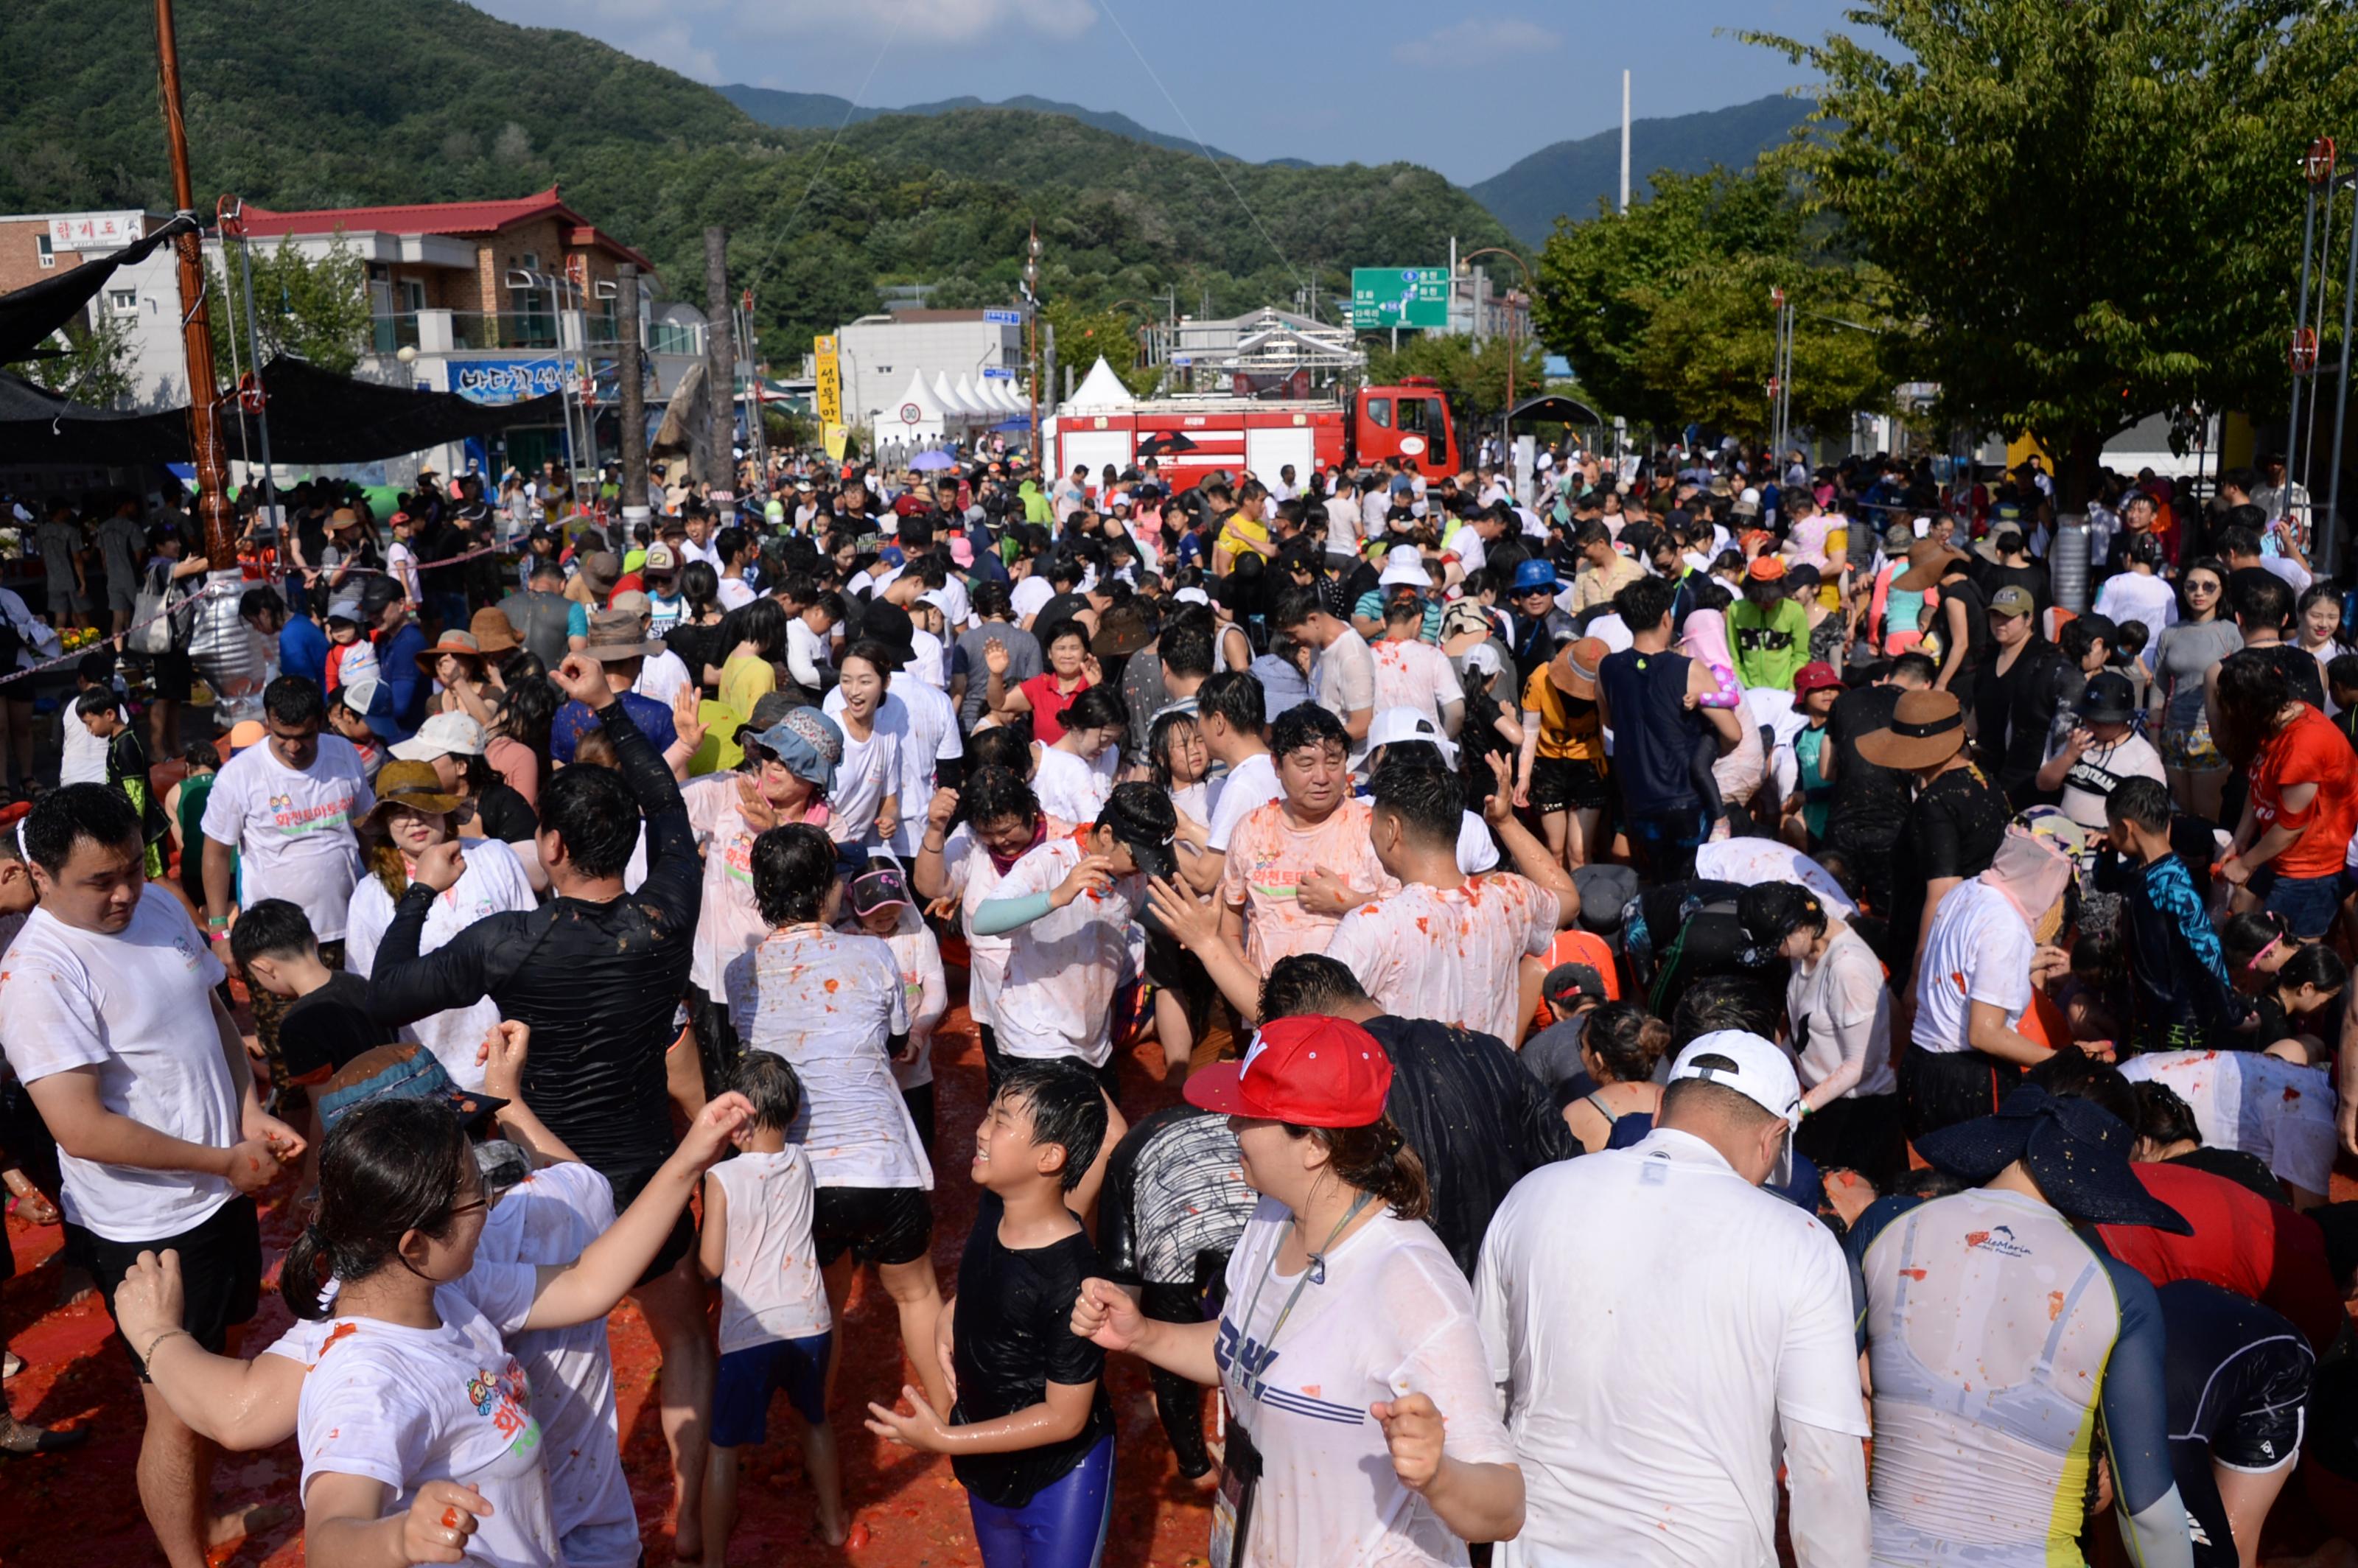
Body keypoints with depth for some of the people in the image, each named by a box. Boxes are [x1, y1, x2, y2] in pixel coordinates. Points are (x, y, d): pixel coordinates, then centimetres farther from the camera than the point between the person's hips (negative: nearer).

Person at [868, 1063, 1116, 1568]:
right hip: (989, 1463, 8)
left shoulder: (1071, 1281, -32)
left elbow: (1065, 1417, -25)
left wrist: (944, 1440, -23)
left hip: (1057, 1479, -8)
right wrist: (952, 1318, -7)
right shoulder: (992, 1208, -10)